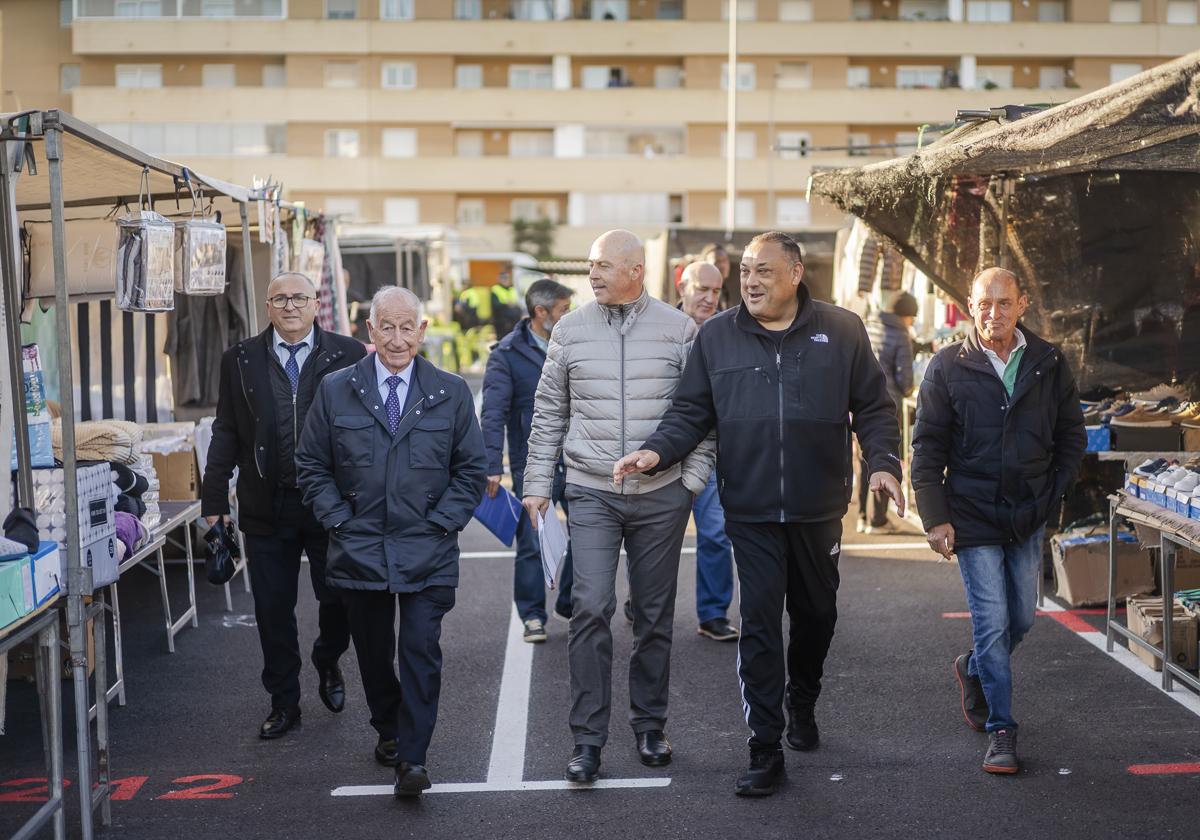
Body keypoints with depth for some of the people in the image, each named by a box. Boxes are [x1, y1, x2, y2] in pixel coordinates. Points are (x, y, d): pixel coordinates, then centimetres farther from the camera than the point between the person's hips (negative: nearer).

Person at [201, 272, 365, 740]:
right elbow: (226, 432, 7)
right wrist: (214, 496, 0)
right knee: (273, 610, 8)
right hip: (266, 506, 2)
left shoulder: (347, 355, 0)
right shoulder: (240, 361, 6)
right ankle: (284, 704, 21)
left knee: (339, 598, 5)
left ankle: (327, 663, 37)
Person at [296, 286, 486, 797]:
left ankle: (412, 758, -4)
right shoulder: (335, 391, 3)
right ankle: (388, 731, 35)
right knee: (373, 652, 13)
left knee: (421, 652, -9)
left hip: (427, 553, -1)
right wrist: (340, 521, -3)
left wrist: (442, 523, -3)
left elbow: (472, 468, 7)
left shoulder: (451, 393, 3)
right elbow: (312, 466, 7)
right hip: (359, 550, 1)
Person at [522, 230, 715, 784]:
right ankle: (588, 739, -2)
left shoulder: (679, 329, 1)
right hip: (591, 493, 0)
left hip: (661, 495, 0)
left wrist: (693, 478, -3)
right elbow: (549, 412, 9)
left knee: (655, 614, 9)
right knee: (591, 608, -9)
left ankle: (649, 725, 24)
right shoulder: (571, 330, 4)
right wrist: (537, 484, 7)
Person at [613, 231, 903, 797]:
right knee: (759, 626, -3)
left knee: (817, 613, 16)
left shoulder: (841, 331, 1)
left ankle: (802, 703, 43)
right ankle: (766, 750, 4)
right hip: (751, 511, -1)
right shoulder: (717, 336, 2)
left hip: (819, 510, 1)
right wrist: (657, 451, -11)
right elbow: (692, 412, 6)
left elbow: (873, 407, 5)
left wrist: (883, 462, -11)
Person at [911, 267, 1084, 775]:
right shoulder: (948, 367, -5)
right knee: (992, 623, -6)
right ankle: (1001, 730, 3)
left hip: (1029, 518, 3)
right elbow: (927, 447, -2)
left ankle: (974, 669, 41)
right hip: (973, 517, -3)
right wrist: (935, 518, -8)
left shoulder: (1048, 364, 2)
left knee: (1021, 619, 12)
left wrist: (1052, 495, 1)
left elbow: (1072, 437, 11)